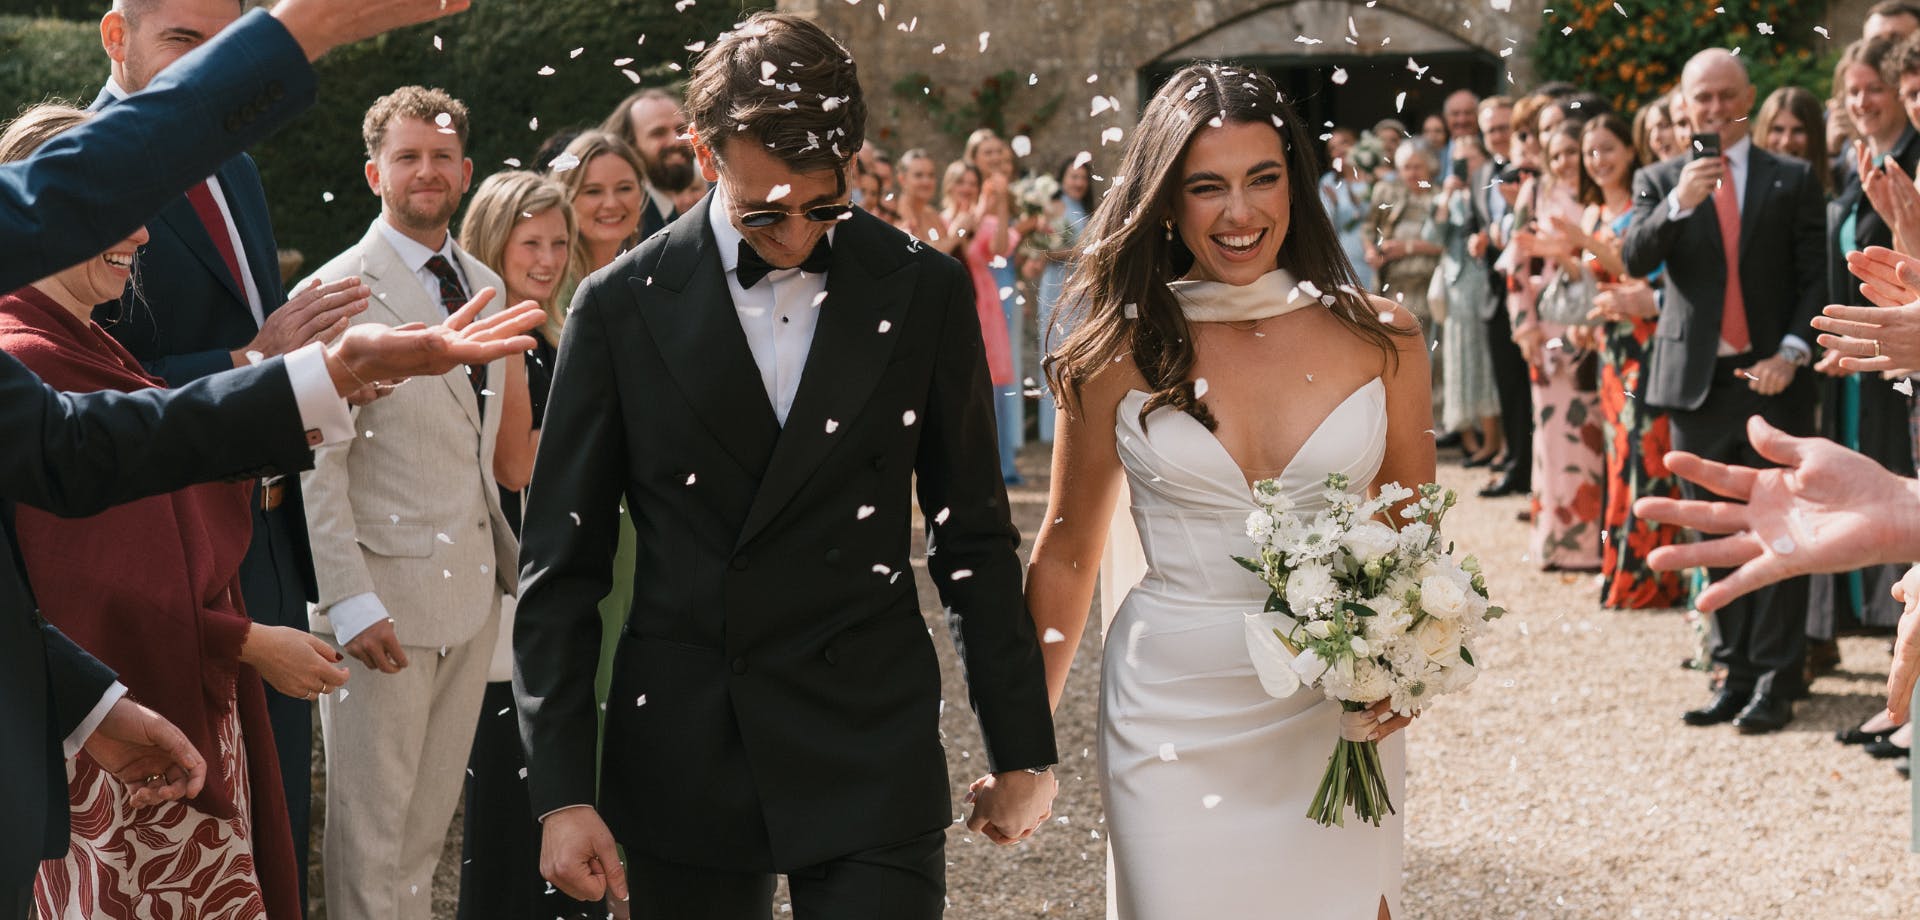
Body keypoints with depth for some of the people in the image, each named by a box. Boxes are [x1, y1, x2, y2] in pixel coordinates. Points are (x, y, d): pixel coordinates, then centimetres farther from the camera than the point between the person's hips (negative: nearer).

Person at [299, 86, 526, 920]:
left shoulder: (486, 287, 13)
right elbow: (316, 462, -12)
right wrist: (351, 602, -18)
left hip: (473, 585, 6)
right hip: (385, 592, -6)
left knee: (430, 821, 13)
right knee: (370, 832, 1)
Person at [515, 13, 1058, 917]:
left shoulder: (925, 292, 0)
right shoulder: (621, 306, -3)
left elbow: (973, 539, 7)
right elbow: (561, 567, 0)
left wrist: (1021, 749, 9)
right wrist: (561, 793, -5)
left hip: (872, 763, 0)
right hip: (680, 766, 0)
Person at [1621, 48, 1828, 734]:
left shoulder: (1792, 180, 5)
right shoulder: (1659, 182, 8)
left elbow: (1815, 277, 2)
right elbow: (1634, 261, -7)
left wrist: (1791, 353, -11)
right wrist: (1677, 204, -23)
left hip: (1771, 377, -2)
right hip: (1696, 381, 2)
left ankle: (1775, 684, -1)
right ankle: (1735, 676, 15)